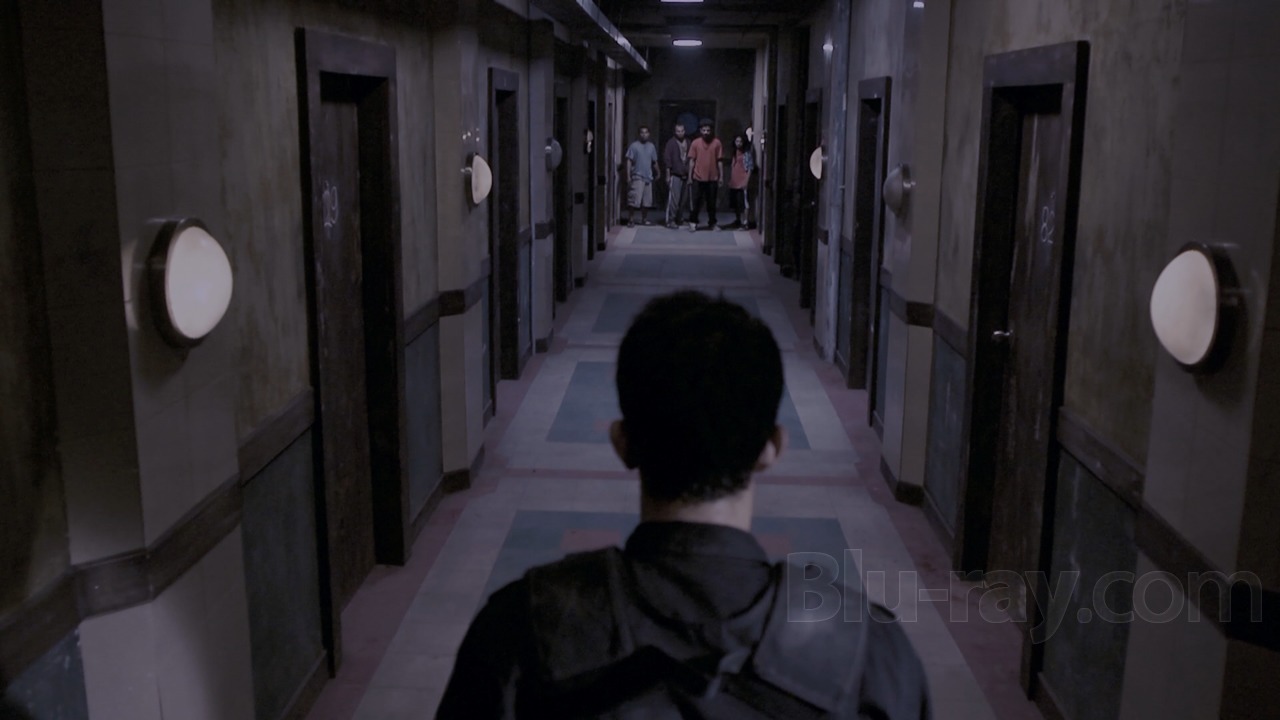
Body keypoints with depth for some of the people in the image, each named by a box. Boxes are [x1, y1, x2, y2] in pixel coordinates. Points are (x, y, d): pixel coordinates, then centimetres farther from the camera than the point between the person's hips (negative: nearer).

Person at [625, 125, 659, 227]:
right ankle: (631, 219, -9)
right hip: (637, 177, -5)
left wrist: (657, 173, 24)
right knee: (635, 199, -13)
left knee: (647, 200, 9)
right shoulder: (634, 146, -4)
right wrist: (628, 176, -13)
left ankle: (644, 218, 22)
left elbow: (654, 162, 19)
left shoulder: (651, 147, 10)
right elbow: (629, 161, -7)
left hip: (648, 177, 5)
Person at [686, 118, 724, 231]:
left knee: (711, 202, 7)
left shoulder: (716, 143, 0)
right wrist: (689, 177, 0)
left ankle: (712, 223, 18)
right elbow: (692, 161, 3)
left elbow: (719, 161, 3)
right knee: (697, 201, 1)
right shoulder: (695, 143, -1)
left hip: (712, 178, 1)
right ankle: (693, 221, 12)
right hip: (698, 178, -1)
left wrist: (721, 177, 2)